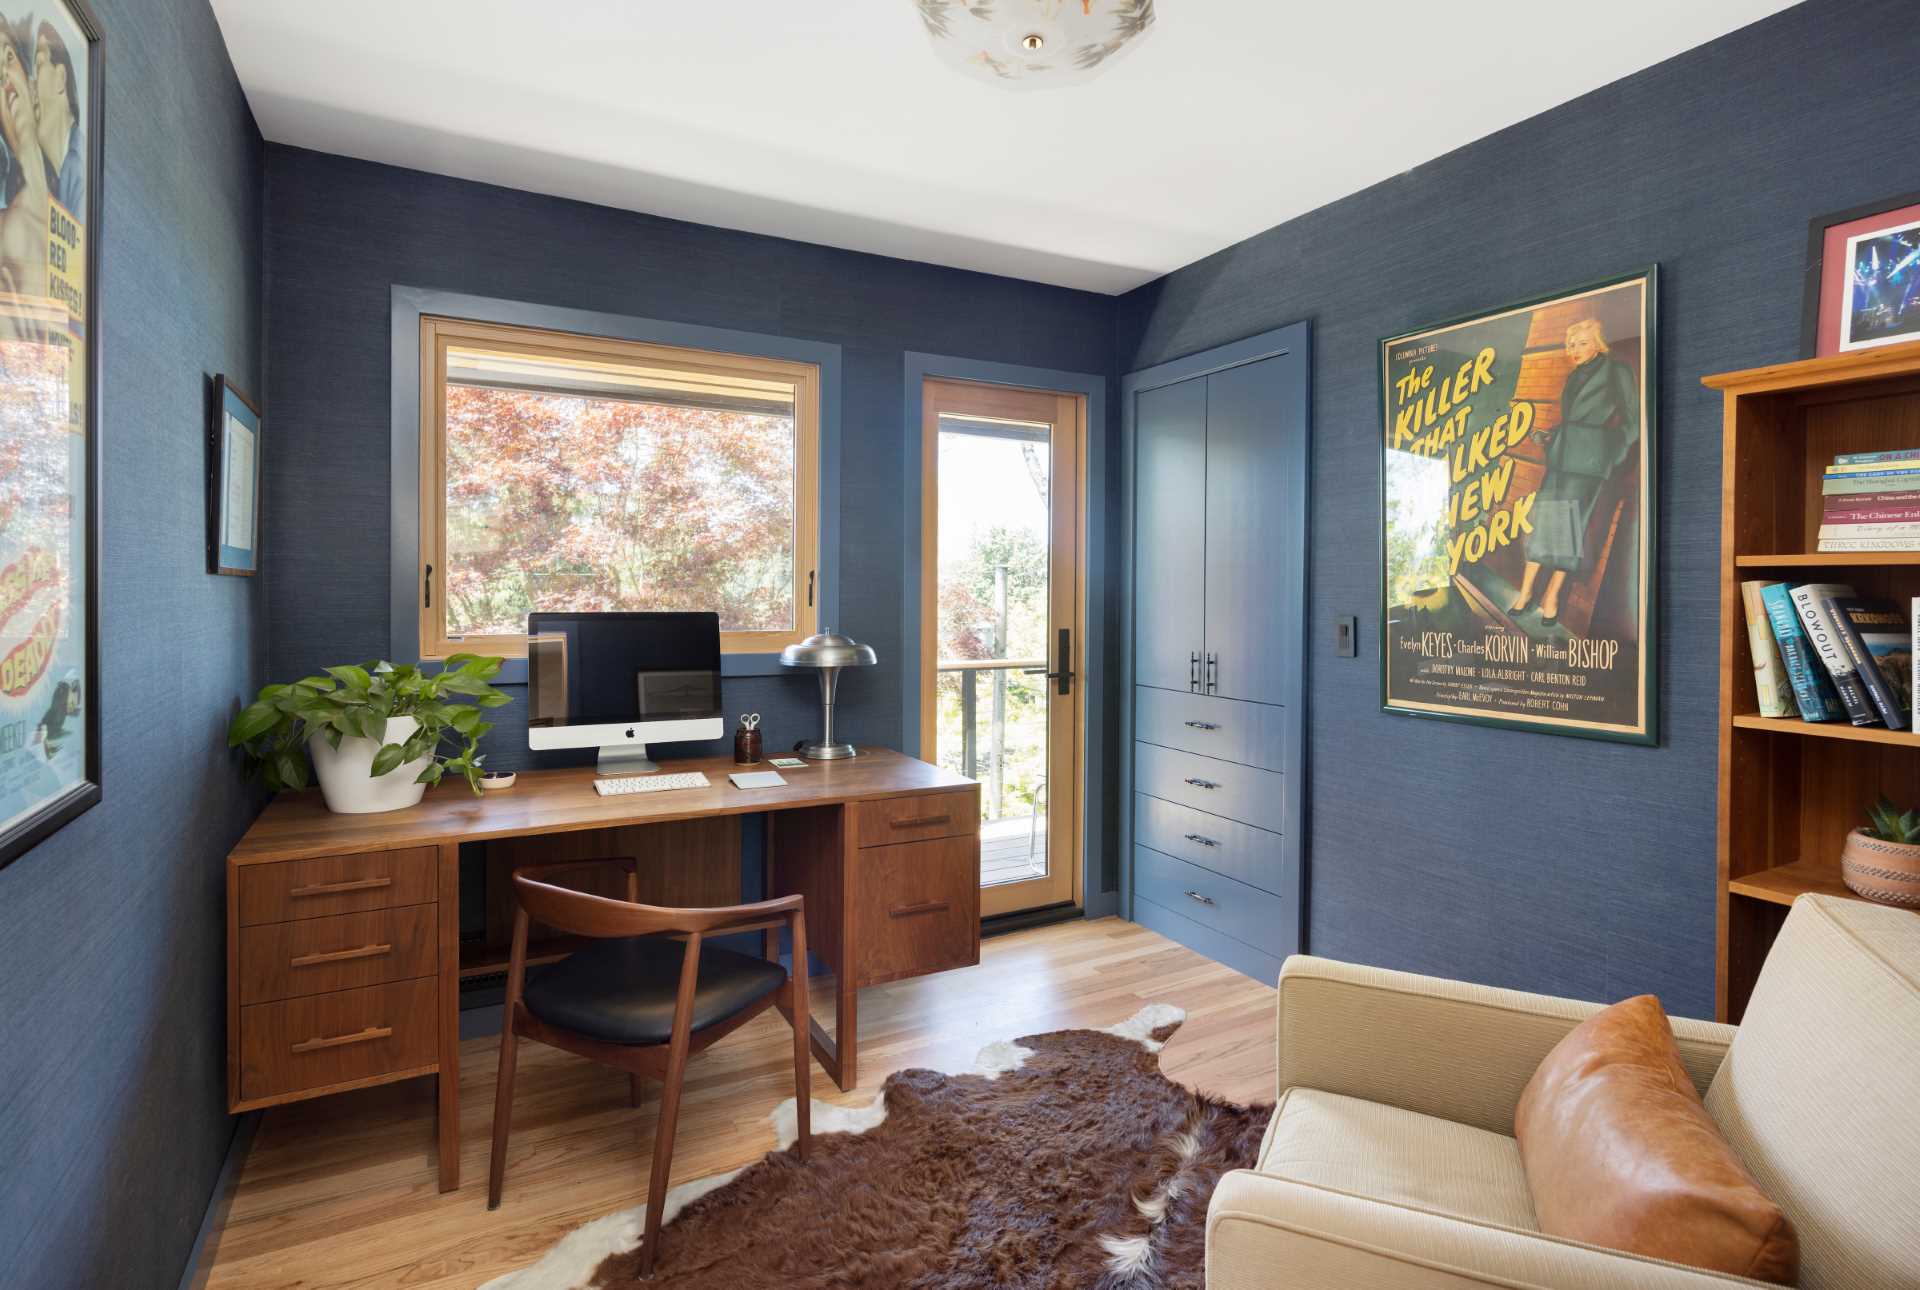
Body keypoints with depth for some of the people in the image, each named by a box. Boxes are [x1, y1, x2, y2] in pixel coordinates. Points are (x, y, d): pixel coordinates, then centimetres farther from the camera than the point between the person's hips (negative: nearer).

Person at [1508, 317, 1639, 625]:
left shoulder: (1618, 371, 0)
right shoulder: (1574, 377, 17)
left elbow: (1633, 419, 1)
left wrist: (1614, 456, -4)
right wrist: (1546, 436, 6)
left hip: (1590, 457, -5)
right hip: (1562, 454, 5)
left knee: (1570, 521, -9)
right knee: (1545, 516, -2)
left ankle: (1552, 594, -5)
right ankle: (1526, 589, 0)